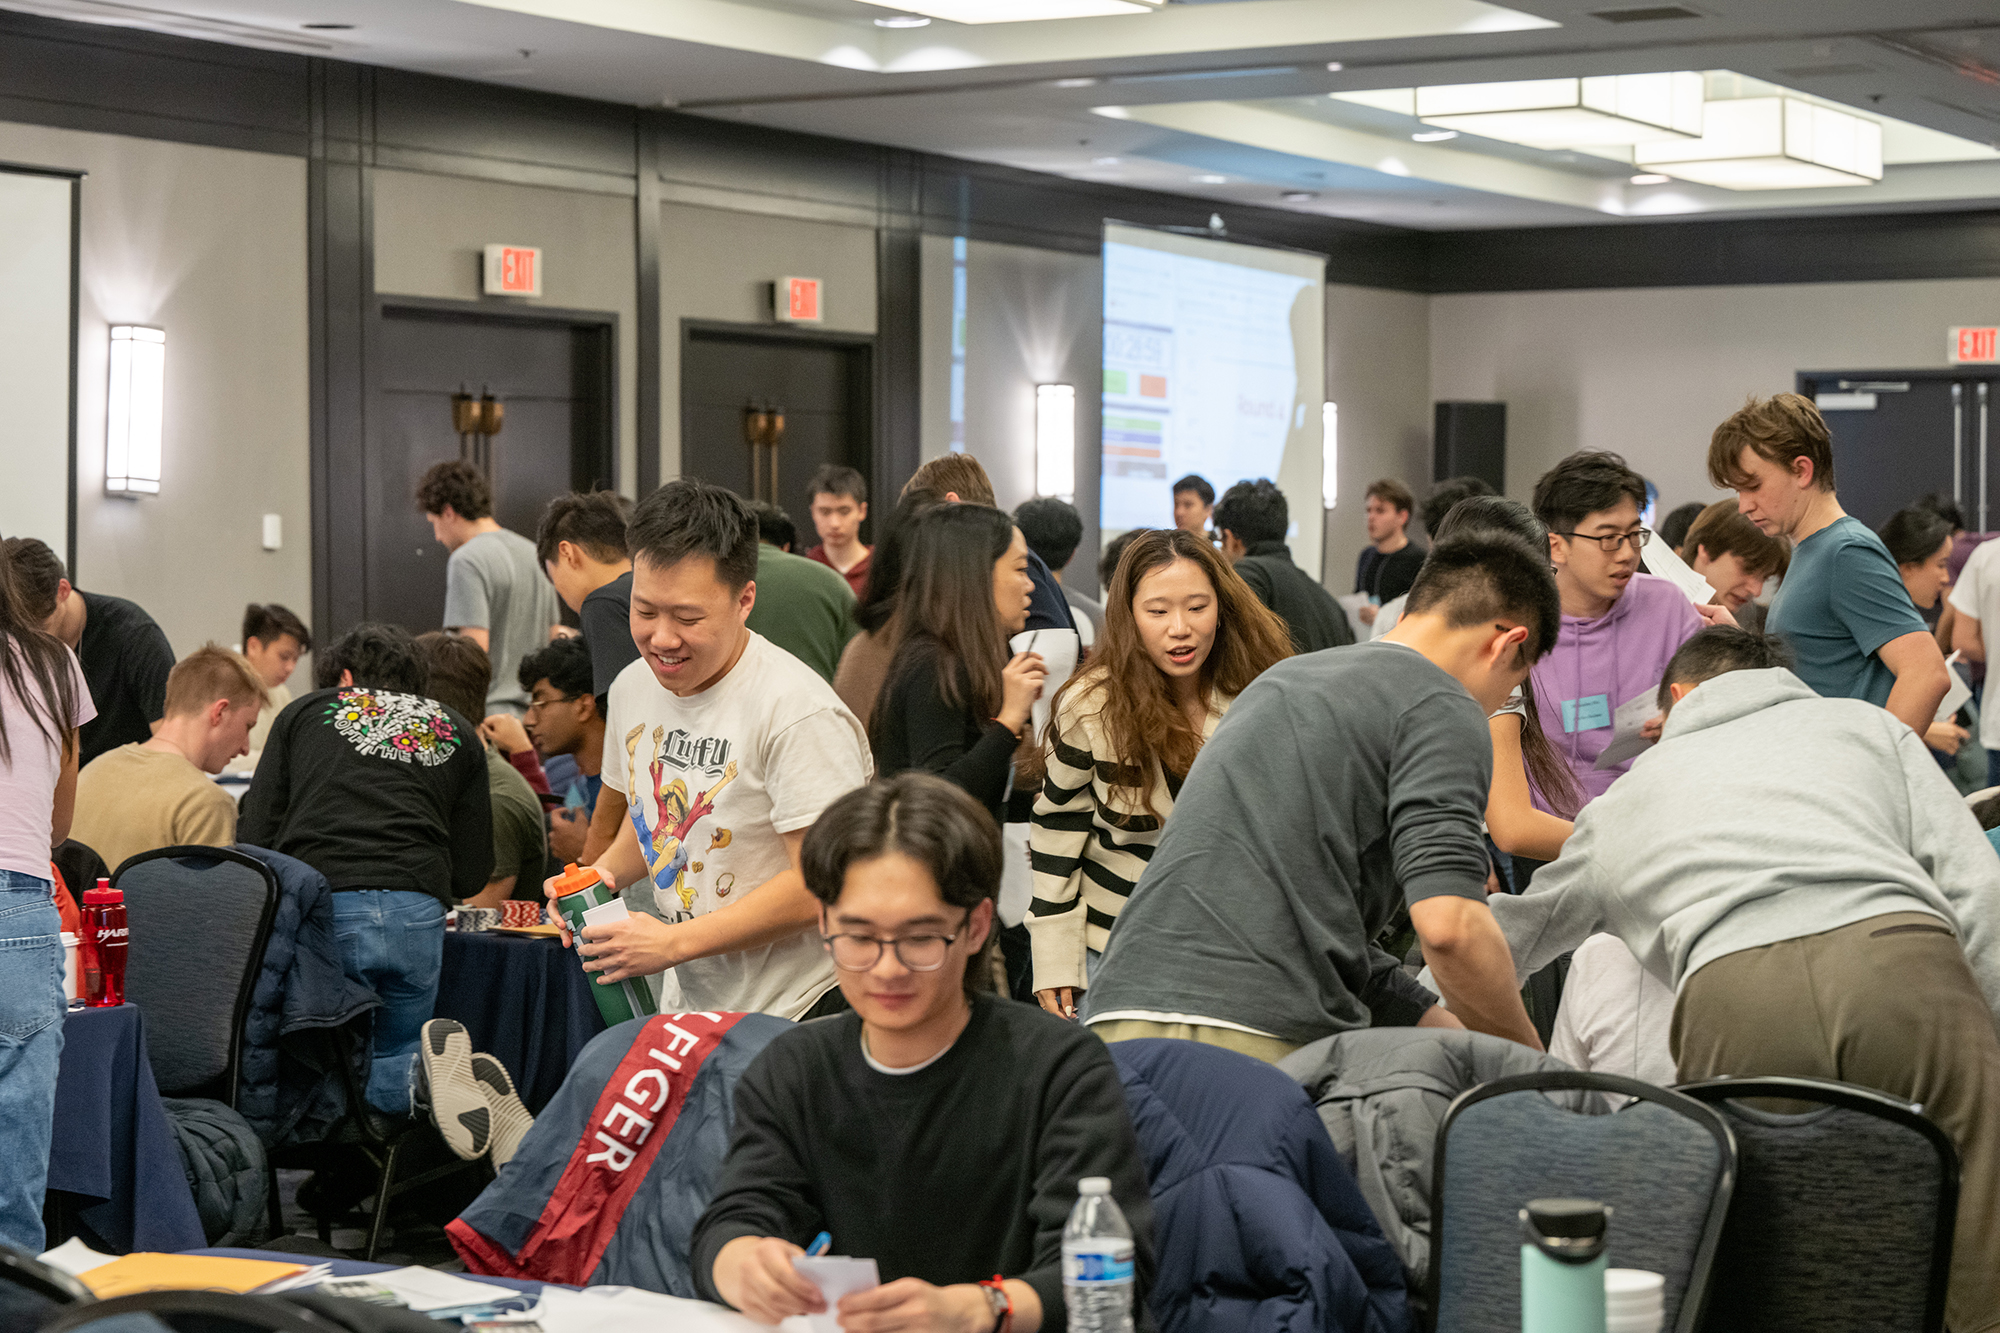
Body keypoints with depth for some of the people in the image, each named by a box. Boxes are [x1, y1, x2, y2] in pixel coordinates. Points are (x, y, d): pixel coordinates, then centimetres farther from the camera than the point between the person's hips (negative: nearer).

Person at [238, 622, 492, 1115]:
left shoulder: (303, 711, 19)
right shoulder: (457, 732, 22)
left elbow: (254, 838, 12)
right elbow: (473, 873, 17)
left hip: (317, 907, -2)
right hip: (415, 913, 2)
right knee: (392, 1068, 16)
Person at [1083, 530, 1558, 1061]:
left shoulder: (1283, 678, 26)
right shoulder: (1443, 708, 1)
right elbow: (1449, 925, -13)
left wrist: (1436, 1021, 25)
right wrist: (1527, 1055, 3)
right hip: (1267, 1038, -8)